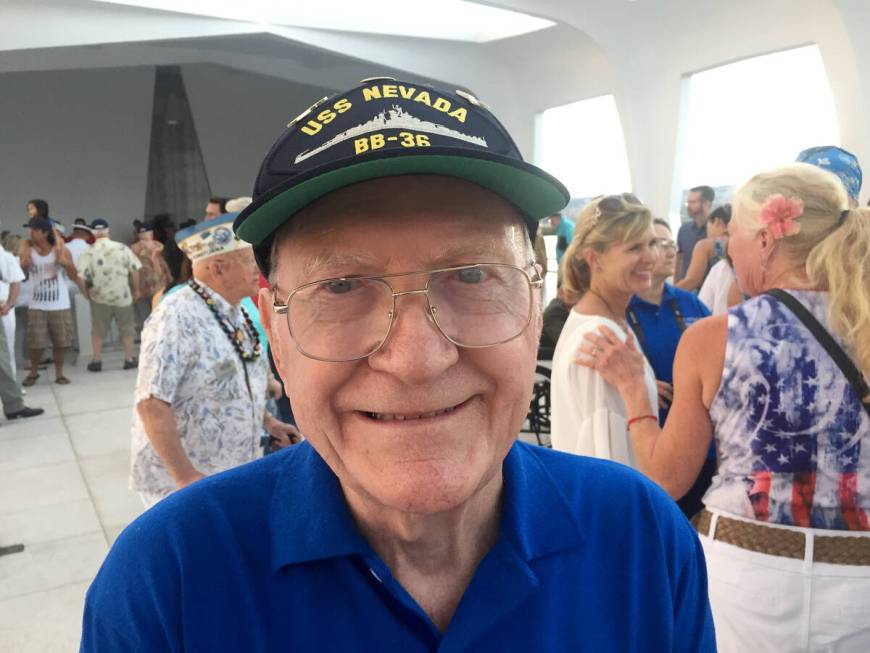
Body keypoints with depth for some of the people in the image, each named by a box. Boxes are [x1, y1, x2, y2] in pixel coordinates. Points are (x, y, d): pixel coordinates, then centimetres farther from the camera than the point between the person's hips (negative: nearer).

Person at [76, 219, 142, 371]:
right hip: (122, 296, 0)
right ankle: (129, 359, 18)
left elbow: (80, 277, -14)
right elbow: (135, 270, -5)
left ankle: (97, 361, 19)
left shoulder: (89, 252, -9)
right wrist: (136, 289, 8)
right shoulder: (122, 248, -7)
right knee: (126, 329, 13)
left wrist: (85, 293, 4)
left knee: (98, 330, 13)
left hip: (100, 297, 0)